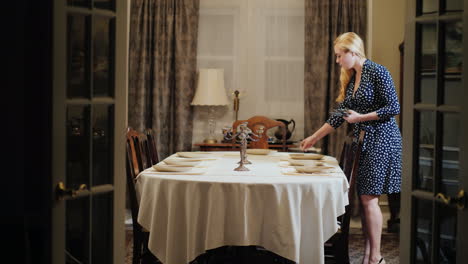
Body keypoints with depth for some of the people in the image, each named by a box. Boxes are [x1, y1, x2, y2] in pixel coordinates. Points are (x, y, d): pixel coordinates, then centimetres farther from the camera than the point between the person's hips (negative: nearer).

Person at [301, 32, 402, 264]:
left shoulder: (377, 72, -11)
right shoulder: (350, 78, 13)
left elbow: (393, 107, -14)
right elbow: (340, 114, 16)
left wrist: (360, 117, -13)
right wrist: (314, 138, 16)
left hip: (380, 140, -8)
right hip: (361, 141, 8)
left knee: (369, 197, -8)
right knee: (363, 197, 6)